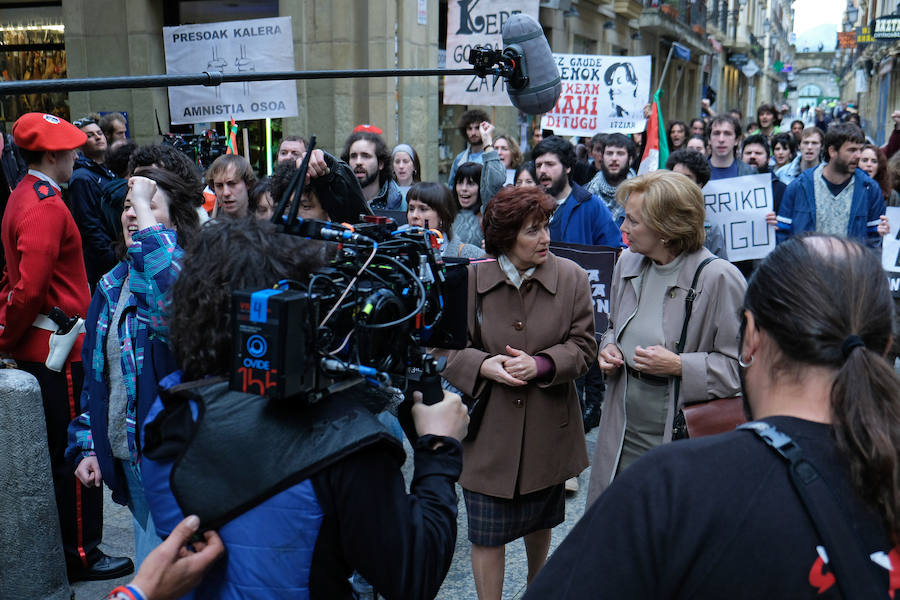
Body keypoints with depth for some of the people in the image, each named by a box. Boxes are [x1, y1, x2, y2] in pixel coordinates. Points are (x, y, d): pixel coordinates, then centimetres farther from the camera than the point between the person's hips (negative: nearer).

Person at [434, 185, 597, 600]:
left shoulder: (571, 277, -5)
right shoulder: (470, 279, -8)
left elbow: (583, 345, -3)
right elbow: (444, 346, -2)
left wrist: (541, 364, -20)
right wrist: (481, 365, -21)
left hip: (548, 425, 2)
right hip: (488, 425, -2)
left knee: (540, 521, 23)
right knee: (487, 534, 3)